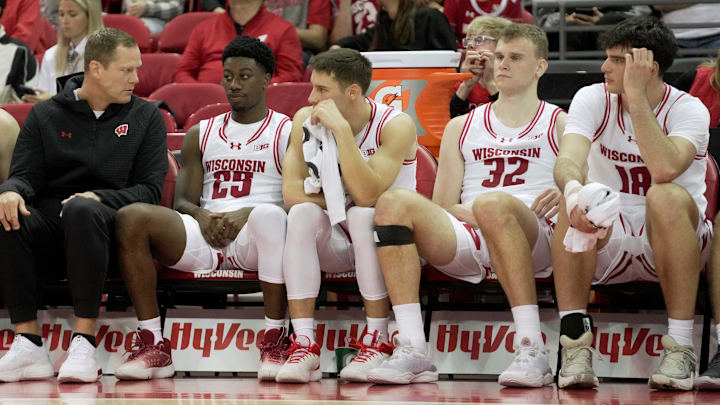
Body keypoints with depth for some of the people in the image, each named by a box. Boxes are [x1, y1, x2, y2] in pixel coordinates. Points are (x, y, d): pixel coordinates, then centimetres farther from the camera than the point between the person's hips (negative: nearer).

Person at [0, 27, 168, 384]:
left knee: (82, 210, -38)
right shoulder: (45, 115, 15)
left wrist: (99, 197, -15)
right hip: (49, 221, 2)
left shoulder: (145, 117, 13)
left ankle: (84, 342, -38)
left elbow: (150, 190, 4)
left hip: (110, 226, -2)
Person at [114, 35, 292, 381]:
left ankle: (274, 343, -34)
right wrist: (201, 216, -9)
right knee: (131, 217, -24)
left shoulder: (288, 132, 9)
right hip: (204, 236, 4)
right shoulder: (201, 134, 22)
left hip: (254, 237, -4)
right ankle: (153, 345, -26)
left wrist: (246, 213, -17)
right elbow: (183, 200, 16)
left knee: (270, 215, -42)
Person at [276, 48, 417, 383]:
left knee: (363, 215, -35)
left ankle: (377, 342, -31)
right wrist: (343, 201, -21)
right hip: (336, 243, 3)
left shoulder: (395, 126, -16)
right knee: (303, 213, -28)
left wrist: (341, 129, -31)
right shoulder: (306, 120, -3)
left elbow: (367, 195, -30)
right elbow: (292, 191, -12)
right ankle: (304, 346, -34)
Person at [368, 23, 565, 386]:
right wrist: (479, 216, -4)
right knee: (395, 202, -24)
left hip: (536, 241, -3)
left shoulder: (560, 124, 18)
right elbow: (442, 208, 19)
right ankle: (412, 350, -35)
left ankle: (531, 349, -41)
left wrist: (565, 198, -15)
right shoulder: (461, 128, 27)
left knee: (492, 203, -38)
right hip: (465, 243, 3)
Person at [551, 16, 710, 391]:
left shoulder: (688, 110, -10)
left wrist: (636, 95, -27)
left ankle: (680, 347, -32)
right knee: (577, 201, -30)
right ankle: (575, 344, -32)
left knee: (666, 198, -34)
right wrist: (574, 189, -47)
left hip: (671, 243, -2)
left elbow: (664, 169, -32)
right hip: (607, 244, 2)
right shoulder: (592, 100, -3)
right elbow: (567, 162, -23)